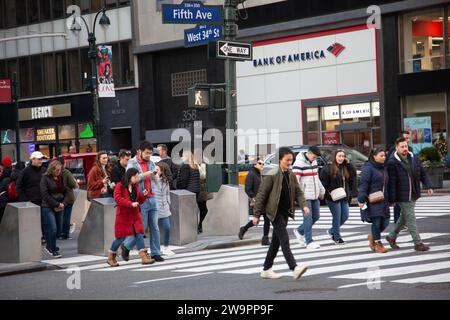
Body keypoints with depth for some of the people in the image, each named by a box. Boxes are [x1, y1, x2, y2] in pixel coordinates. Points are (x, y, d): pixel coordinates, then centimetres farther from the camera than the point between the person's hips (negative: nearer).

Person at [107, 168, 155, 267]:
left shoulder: (135, 186, 10)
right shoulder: (120, 186, -10)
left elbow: (139, 201, 18)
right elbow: (117, 198, -23)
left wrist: (143, 195, -4)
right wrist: (131, 204, -29)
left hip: (135, 215, 6)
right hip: (123, 215, -6)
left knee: (139, 234, -5)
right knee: (121, 237, 1)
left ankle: (144, 257, -8)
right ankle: (111, 257, 19)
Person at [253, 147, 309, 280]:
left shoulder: (291, 175, 10)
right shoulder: (272, 175, -12)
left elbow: (298, 192, 10)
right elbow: (261, 194, -10)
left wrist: (304, 205, -10)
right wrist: (256, 214, -10)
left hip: (285, 212, 8)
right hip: (275, 212, -8)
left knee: (276, 241, 11)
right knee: (284, 239, -15)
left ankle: (266, 270, 20)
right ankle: (294, 268, -23)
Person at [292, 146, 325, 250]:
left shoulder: (314, 162, 14)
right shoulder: (299, 163, -13)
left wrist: (321, 190, 28)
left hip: (314, 195, 8)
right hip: (305, 196, -8)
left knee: (316, 216, 11)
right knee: (308, 218, -7)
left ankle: (299, 231, 28)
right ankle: (309, 241, -2)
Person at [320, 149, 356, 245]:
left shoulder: (346, 168, 11)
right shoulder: (328, 168, -10)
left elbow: (353, 175, 5)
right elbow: (323, 182, -12)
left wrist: (348, 164, -1)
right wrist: (329, 193, -15)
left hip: (344, 197, 7)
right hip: (333, 198, -7)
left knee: (345, 216, 9)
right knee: (337, 217, -2)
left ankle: (332, 231, 29)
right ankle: (337, 237, 10)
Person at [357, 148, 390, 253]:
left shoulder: (384, 168, 16)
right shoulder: (368, 168, -9)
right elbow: (363, 184, -14)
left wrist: (389, 199, 24)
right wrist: (362, 200, -19)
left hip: (383, 201, 8)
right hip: (373, 201, -8)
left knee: (385, 222, 3)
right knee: (376, 222, -4)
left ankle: (372, 236, 29)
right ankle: (378, 244, 9)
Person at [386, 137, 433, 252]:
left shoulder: (414, 158, 6)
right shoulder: (392, 162, -14)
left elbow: (422, 173, 13)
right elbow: (392, 182, -15)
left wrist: (428, 186, 1)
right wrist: (392, 199, -16)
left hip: (413, 194, 7)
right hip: (403, 196, -7)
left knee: (404, 217, 18)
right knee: (410, 218, -4)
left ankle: (392, 236, 34)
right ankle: (418, 243, 0)